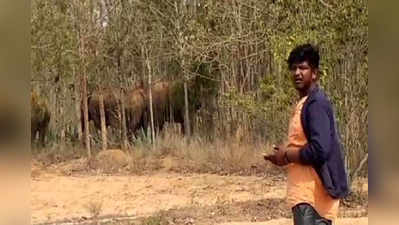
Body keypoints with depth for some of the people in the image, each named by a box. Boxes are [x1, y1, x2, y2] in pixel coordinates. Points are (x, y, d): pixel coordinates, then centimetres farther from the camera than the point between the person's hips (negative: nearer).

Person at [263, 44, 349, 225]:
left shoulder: (316, 103, -14)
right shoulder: (304, 103, 17)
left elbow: (319, 150, -23)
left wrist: (287, 155, -10)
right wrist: (284, 155, 9)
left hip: (312, 192, -10)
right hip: (307, 191, 10)